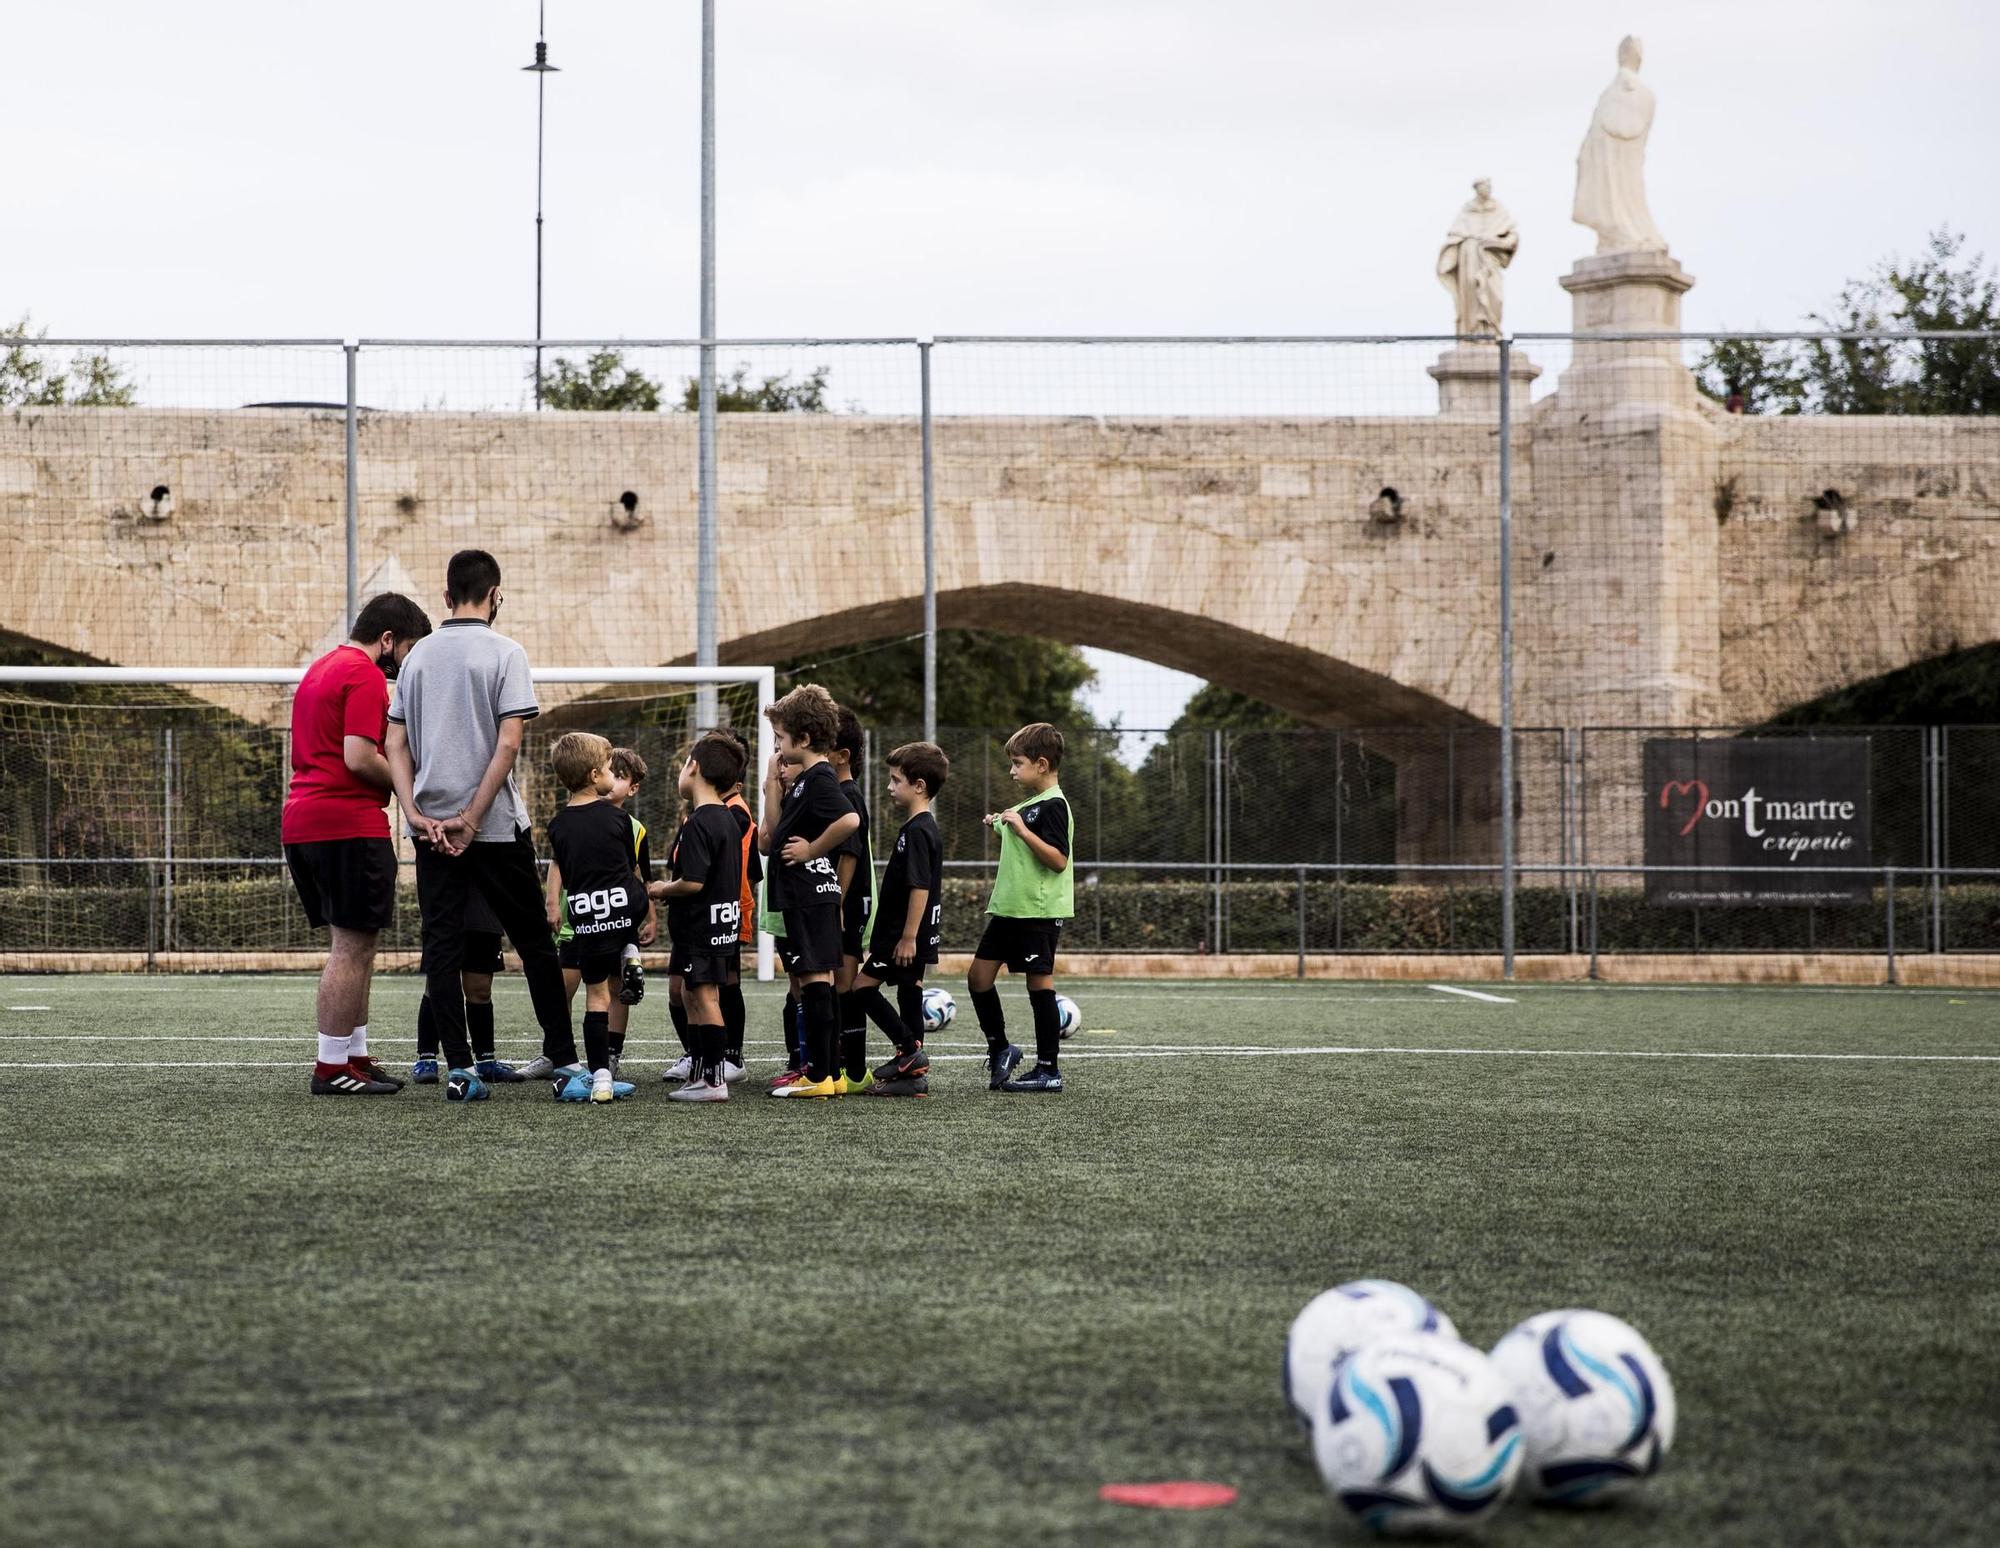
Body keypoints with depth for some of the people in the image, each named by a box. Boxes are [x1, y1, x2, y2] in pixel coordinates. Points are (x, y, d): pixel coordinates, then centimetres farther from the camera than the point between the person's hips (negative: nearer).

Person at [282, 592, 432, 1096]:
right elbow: (359, 757, -20)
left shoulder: (319, 669, 21)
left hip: (301, 822, 10)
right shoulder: (365, 676, -10)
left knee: (352, 946, 15)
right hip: (349, 827, -10)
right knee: (353, 947, -6)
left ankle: (354, 1055, 18)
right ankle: (332, 1068, -5)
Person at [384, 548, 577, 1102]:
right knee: (534, 942, 8)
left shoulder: (418, 657, 8)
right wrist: (472, 819, -11)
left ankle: (458, 1070, -3)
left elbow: (397, 745, 4)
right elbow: (508, 742, -13)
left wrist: (417, 814, -2)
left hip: (431, 825, 3)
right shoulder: (504, 654, -5)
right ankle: (563, 1059, 10)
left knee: (441, 949, 3)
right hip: (497, 826, -3)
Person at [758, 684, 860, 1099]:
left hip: (810, 895, -10)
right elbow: (770, 837, 15)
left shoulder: (819, 779, -13)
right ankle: (830, 1073, 15)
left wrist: (812, 849, -19)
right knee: (818, 983, 12)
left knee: (814, 980, -9)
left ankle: (819, 1076, -8)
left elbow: (849, 820, -32)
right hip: (804, 896, 10)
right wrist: (772, 784, 9)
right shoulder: (805, 779, 17)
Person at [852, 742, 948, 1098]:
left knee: (864, 985, -8)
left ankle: (910, 1050, -8)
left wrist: (908, 937, -22)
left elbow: (919, 887, -22)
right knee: (909, 992, 9)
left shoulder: (917, 831, -16)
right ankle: (915, 1073, 10)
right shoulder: (921, 827, 15)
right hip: (911, 934, 10)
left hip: (906, 934, -10)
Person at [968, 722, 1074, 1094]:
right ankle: (999, 1050, 18)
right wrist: (1001, 827, 14)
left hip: (1039, 911, -9)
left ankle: (1048, 1070, 2)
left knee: (1040, 983, -4)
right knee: (979, 976, 7)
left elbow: (1058, 859, -21)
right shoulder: (1026, 805, 16)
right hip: (1009, 908, 9)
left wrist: (1022, 830, -26)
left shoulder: (1052, 806, -13)